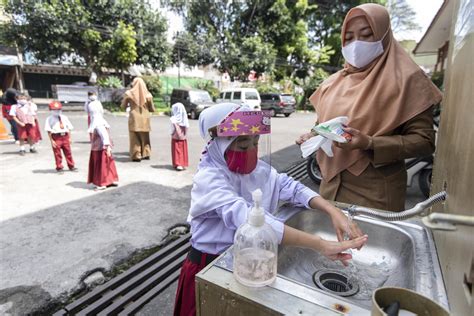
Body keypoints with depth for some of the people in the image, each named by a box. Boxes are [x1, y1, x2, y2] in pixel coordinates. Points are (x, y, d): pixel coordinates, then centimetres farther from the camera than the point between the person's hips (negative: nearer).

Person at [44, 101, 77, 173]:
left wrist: (69, 138, 5)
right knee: (57, 154, 4)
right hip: (56, 137, -3)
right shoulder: (49, 119, -2)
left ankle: (71, 166, 22)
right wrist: (52, 140, -11)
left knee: (68, 152, 11)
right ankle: (59, 168, 16)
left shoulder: (64, 118, 10)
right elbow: (49, 131, -6)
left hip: (65, 136, 4)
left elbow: (69, 128, 11)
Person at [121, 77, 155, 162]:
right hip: (145, 119, 2)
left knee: (135, 138, 8)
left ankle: (136, 155, 8)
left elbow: (123, 106, 5)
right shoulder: (148, 95, -3)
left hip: (134, 118, -2)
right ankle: (146, 154, 22)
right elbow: (152, 109, 2)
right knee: (145, 137, 18)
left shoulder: (129, 93, -5)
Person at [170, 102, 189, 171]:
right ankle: (183, 164, 17)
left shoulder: (173, 119, -13)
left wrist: (172, 134, 1)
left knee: (177, 151, 3)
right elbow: (187, 127, -1)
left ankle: (178, 164, 1)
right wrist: (184, 135, 7)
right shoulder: (184, 118, 0)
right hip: (183, 138, 4)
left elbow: (173, 129, -14)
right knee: (183, 151, 11)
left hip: (176, 138, -4)